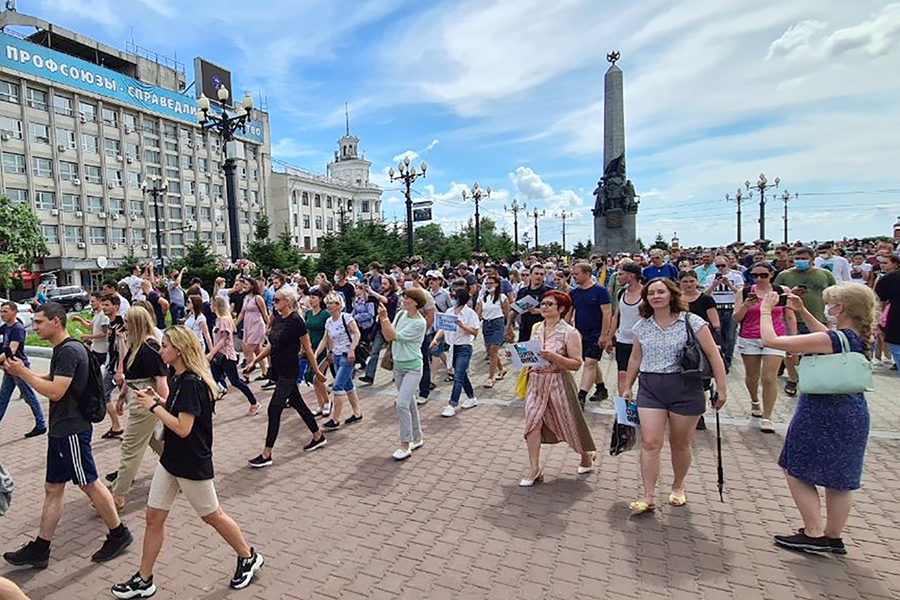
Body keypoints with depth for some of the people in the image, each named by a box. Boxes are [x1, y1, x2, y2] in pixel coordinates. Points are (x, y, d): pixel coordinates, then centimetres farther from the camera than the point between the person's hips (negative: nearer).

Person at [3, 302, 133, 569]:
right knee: (53, 489, 15)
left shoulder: (70, 351, -19)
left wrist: (22, 372, -14)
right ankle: (39, 549, 26)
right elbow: (52, 381, 19)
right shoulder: (62, 350, 13)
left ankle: (119, 534, 15)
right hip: (61, 430, 10)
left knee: (89, 484, 1)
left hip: (71, 431, -10)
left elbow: (55, 392, -23)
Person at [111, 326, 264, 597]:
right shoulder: (179, 378, 4)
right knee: (154, 517, 13)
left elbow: (183, 428, -27)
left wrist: (153, 407, -19)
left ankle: (249, 558, 29)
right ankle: (143, 581, 31)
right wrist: (157, 399, 3)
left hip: (192, 464, -9)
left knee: (212, 516, 9)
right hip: (171, 460, 9)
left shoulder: (192, 382, -25)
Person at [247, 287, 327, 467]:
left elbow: (307, 349, -12)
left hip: (289, 372, -9)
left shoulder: (295, 321, -17)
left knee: (274, 409, -6)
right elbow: (271, 345, 17)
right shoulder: (277, 319, 7)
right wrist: (254, 361, 11)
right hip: (278, 370, 9)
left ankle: (266, 455, 3)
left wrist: (317, 371, -7)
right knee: (297, 403, 16)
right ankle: (318, 437, 32)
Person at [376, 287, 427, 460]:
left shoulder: (419, 323, -18)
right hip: (398, 365, 7)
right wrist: (382, 319, -12)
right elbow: (388, 337, -1)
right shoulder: (400, 314, 2)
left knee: (402, 404, -15)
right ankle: (417, 438, 31)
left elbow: (395, 336, -22)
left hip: (412, 368, -7)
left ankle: (405, 445, -3)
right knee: (410, 404, 17)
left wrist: (384, 317, -21)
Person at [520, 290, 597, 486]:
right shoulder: (536, 328, 6)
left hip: (558, 382, -4)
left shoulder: (570, 333, -11)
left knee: (569, 423, 11)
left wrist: (554, 357, -28)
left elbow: (576, 364, -15)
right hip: (536, 381, 5)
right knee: (533, 422, -4)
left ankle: (587, 455, 40)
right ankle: (534, 470, 6)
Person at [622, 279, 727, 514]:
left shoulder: (692, 322, -6)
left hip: (685, 388, -2)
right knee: (650, 442, -4)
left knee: (680, 443, 11)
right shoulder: (642, 326, 6)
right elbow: (635, 358, 16)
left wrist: (722, 388, -7)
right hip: (650, 389, 2)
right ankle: (649, 497, 4)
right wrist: (627, 387, 19)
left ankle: (678, 487, 36)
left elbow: (713, 355, -4)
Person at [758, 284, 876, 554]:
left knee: (797, 471, 7)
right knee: (841, 479, 17)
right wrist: (803, 311, 20)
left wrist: (765, 311, -10)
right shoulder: (861, 339, 1)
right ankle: (833, 537, 30)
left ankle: (814, 535, 11)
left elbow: (771, 340, -25)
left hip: (822, 417, -9)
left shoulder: (833, 340, -24)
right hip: (853, 416, 9)